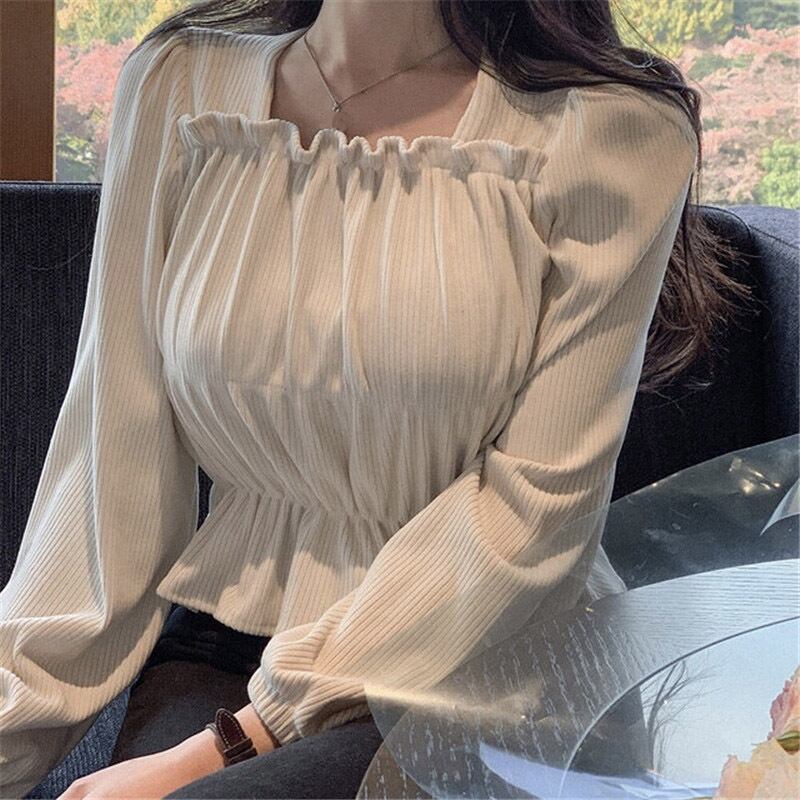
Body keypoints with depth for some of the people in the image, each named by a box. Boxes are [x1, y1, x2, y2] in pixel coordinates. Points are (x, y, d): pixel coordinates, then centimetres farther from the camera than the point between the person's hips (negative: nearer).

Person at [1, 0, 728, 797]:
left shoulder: (613, 132, -8)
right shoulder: (175, 84, 4)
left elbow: (539, 498, -13)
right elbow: (118, 442, 2)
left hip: (488, 668, -2)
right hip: (224, 635, 3)